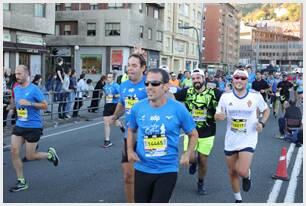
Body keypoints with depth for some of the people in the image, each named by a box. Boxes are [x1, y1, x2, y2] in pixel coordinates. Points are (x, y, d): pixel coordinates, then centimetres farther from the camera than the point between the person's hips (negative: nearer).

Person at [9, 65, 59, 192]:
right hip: (19, 125, 6)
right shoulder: (16, 89, 8)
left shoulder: (34, 89, -12)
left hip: (33, 127, -6)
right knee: (14, 152, -3)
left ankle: (50, 154, 28)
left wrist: (30, 103, -22)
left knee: (29, 157, -1)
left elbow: (45, 106, -11)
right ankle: (21, 182, 10)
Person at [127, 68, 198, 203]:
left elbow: (193, 134, 4)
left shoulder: (178, 109, -11)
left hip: (167, 170, -3)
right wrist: (130, 150, 0)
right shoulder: (138, 108, -4)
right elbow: (131, 130, 15)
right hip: (142, 169, 3)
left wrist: (187, 154, -10)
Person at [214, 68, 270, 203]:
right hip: (230, 141, 3)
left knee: (242, 171, -17)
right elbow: (217, 116, 2)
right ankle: (238, 199, 37)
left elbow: (266, 110, 10)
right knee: (232, 173, 13)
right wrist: (219, 116, -21)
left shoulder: (256, 96, -7)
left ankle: (247, 176, 21)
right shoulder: (225, 96, -4)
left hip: (248, 140, -2)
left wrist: (262, 123, -8)